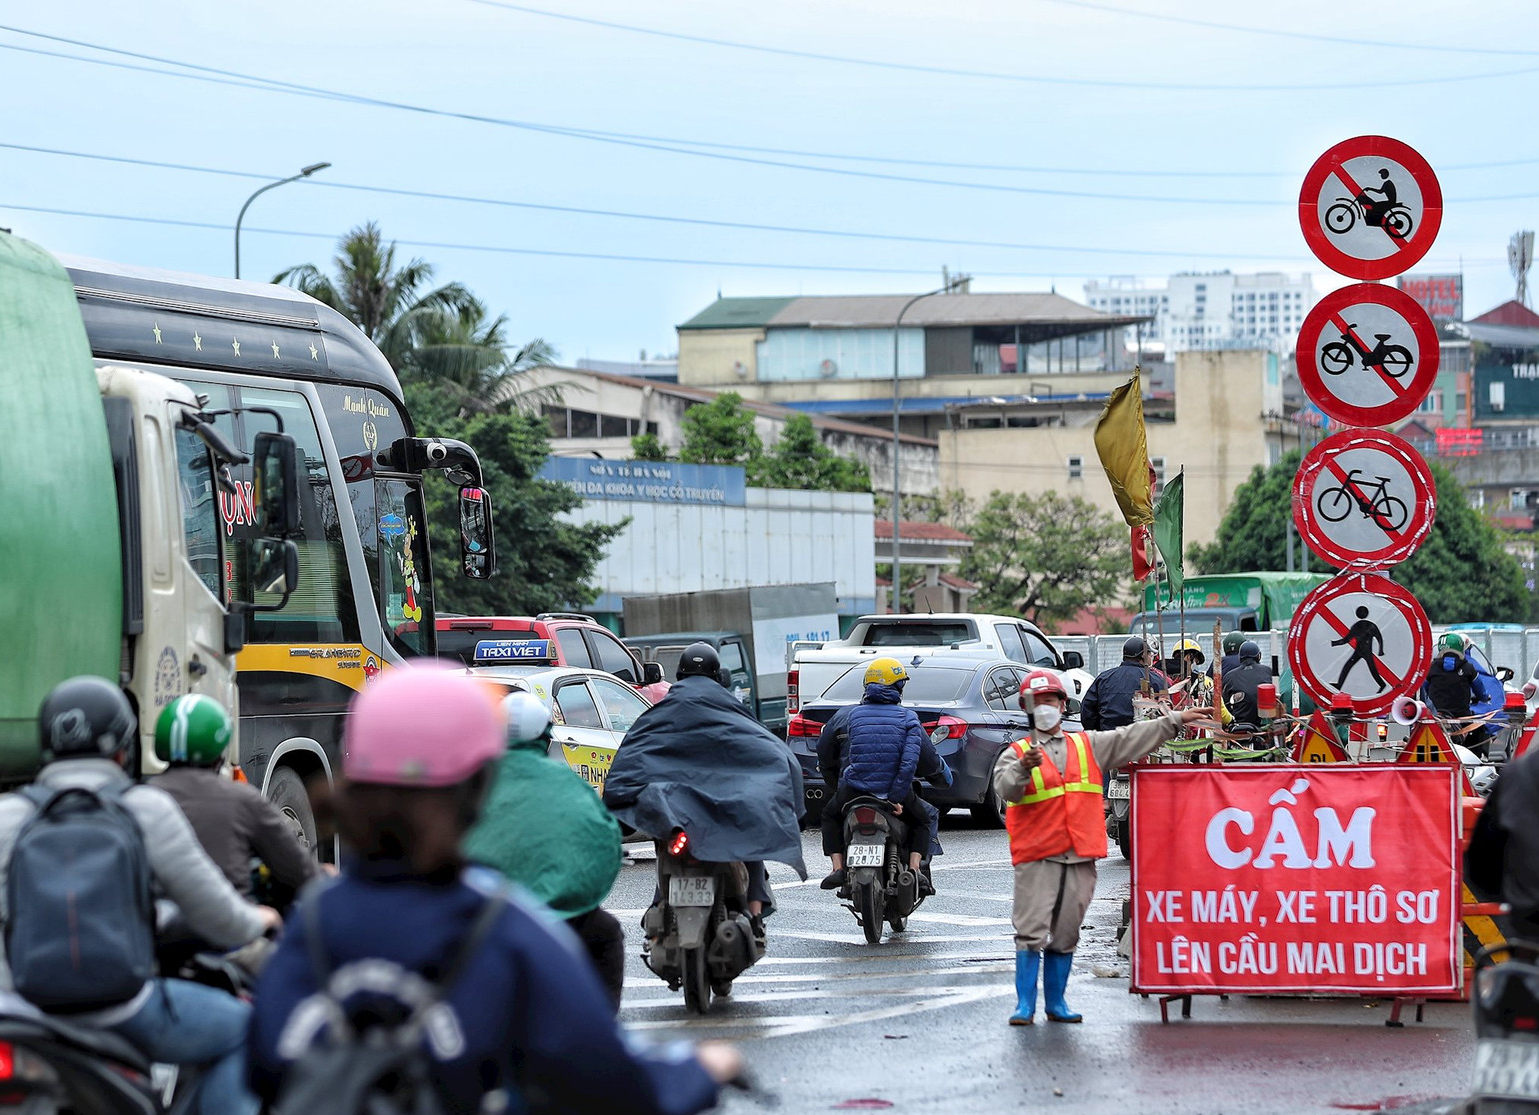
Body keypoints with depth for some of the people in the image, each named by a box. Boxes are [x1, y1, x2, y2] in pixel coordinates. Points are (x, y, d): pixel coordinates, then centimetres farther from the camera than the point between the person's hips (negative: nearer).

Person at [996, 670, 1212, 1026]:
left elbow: (1132, 739, 16)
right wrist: (1024, 768, -32)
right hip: (1037, 857, -3)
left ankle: (1056, 1003, 16)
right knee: (1032, 932, -9)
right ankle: (1025, 1004, -6)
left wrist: (1177, 720, 13)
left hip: (1080, 857, 3)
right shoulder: (1016, 754, 4)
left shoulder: (1089, 746, 15)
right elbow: (1006, 789, -12)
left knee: (1065, 936, 9)